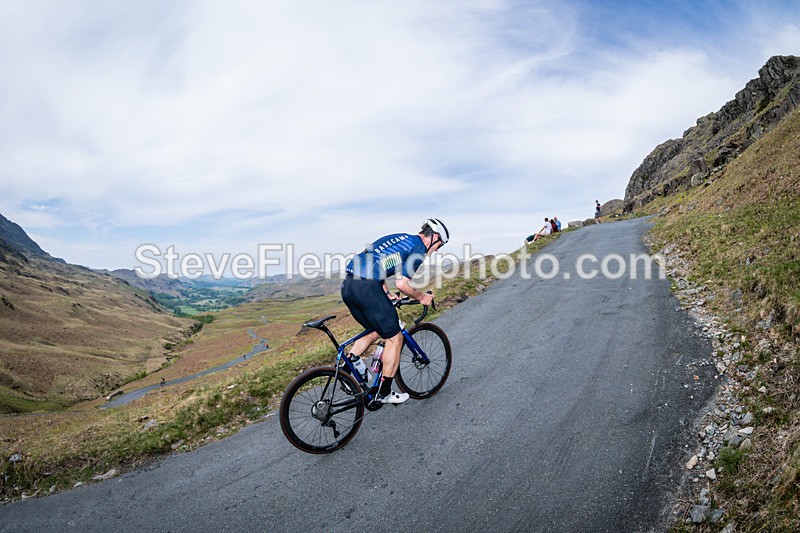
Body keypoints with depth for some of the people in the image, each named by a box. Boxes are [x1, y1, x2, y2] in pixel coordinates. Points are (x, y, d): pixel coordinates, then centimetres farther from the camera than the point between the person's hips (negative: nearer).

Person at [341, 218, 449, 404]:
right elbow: (402, 284, -8)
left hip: (348, 286, 9)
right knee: (395, 339, 8)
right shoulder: (419, 247, 1)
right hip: (367, 289, -9)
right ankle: (384, 393, 18)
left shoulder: (398, 238, 27)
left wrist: (387, 296, 29)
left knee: (374, 331, 26)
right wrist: (422, 297, 9)